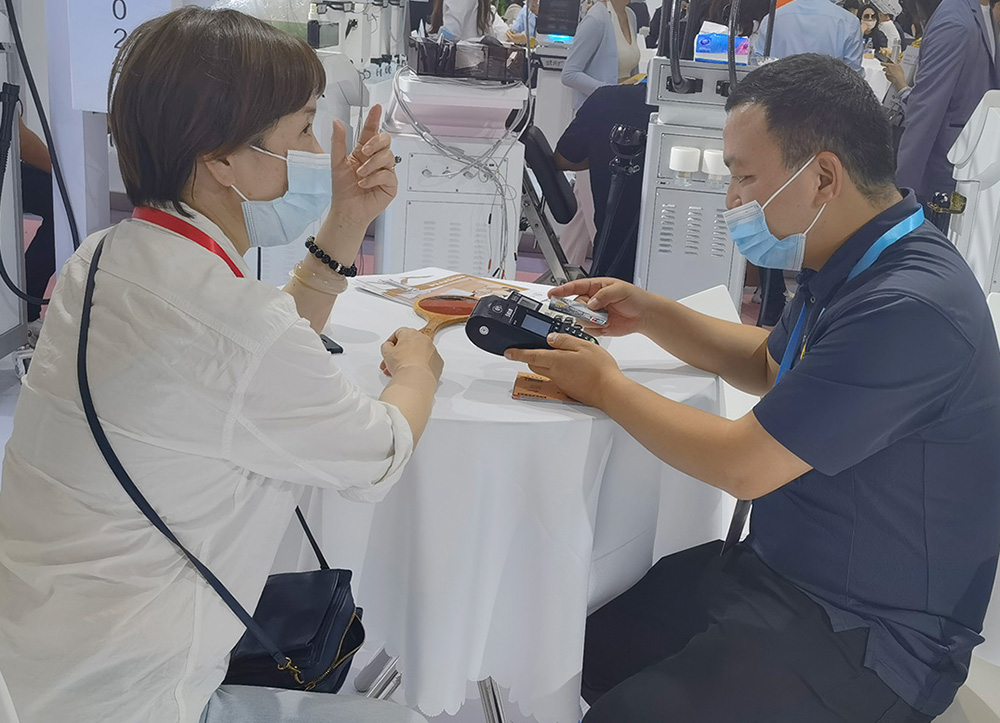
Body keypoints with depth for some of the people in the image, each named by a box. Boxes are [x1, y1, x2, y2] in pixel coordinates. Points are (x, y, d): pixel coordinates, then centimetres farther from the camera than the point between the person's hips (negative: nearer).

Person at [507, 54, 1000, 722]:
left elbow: (742, 466, -23)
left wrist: (606, 386, -10)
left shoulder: (908, 308, -28)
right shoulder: (854, 268, 4)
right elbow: (769, 365, 23)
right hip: (779, 567, 9)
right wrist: (650, 315, 10)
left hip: (868, 639, -9)